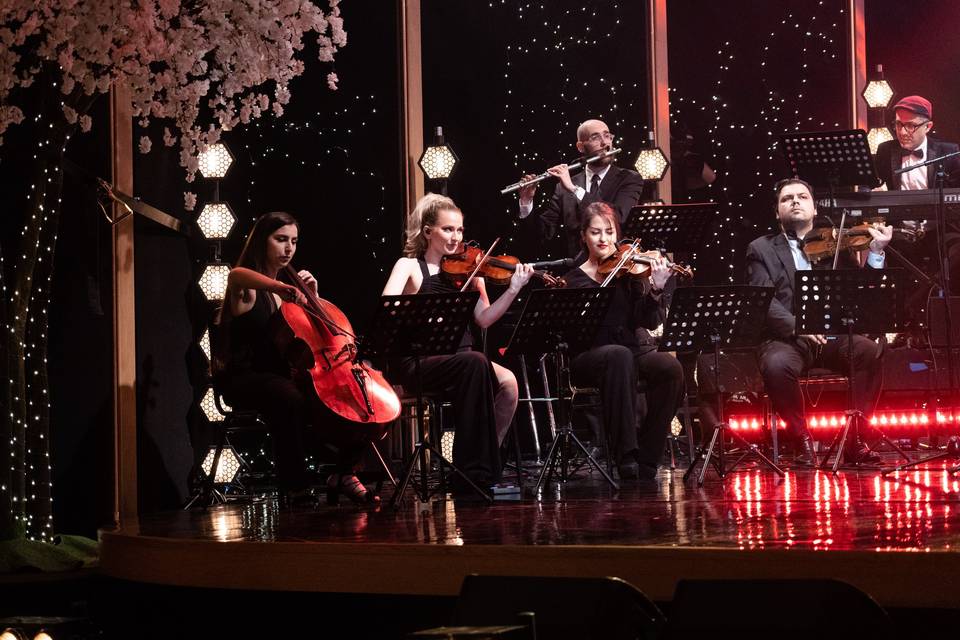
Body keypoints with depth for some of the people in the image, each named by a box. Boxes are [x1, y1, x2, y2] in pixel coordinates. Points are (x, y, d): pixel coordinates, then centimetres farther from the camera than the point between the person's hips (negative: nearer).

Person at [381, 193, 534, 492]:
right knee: (476, 363, -34)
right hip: (420, 362, -4)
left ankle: (482, 462, -9)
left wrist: (513, 290, -10)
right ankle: (473, 474, -28)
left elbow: (484, 318, 3)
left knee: (508, 382, -25)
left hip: (459, 357, 4)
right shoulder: (409, 266, 4)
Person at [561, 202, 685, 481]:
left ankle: (645, 463, -18)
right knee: (618, 355, -37)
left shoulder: (629, 271, 8)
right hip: (587, 357, -2)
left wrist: (657, 289, -20)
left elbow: (650, 322, -2)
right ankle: (625, 456, -35)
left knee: (670, 367, -28)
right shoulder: (573, 279, 7)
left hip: (629, 348, 3)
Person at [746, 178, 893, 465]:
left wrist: (876, 253, -8)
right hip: (786, 339, -2)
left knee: (871, 350, -28)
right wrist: (796, 326, -23)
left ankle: (854, 440, -16)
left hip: (833, 336, 2)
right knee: (777, 365, -36)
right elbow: (762, 302, -5)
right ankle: (803, 440, -15)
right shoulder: (761, 250, 10)